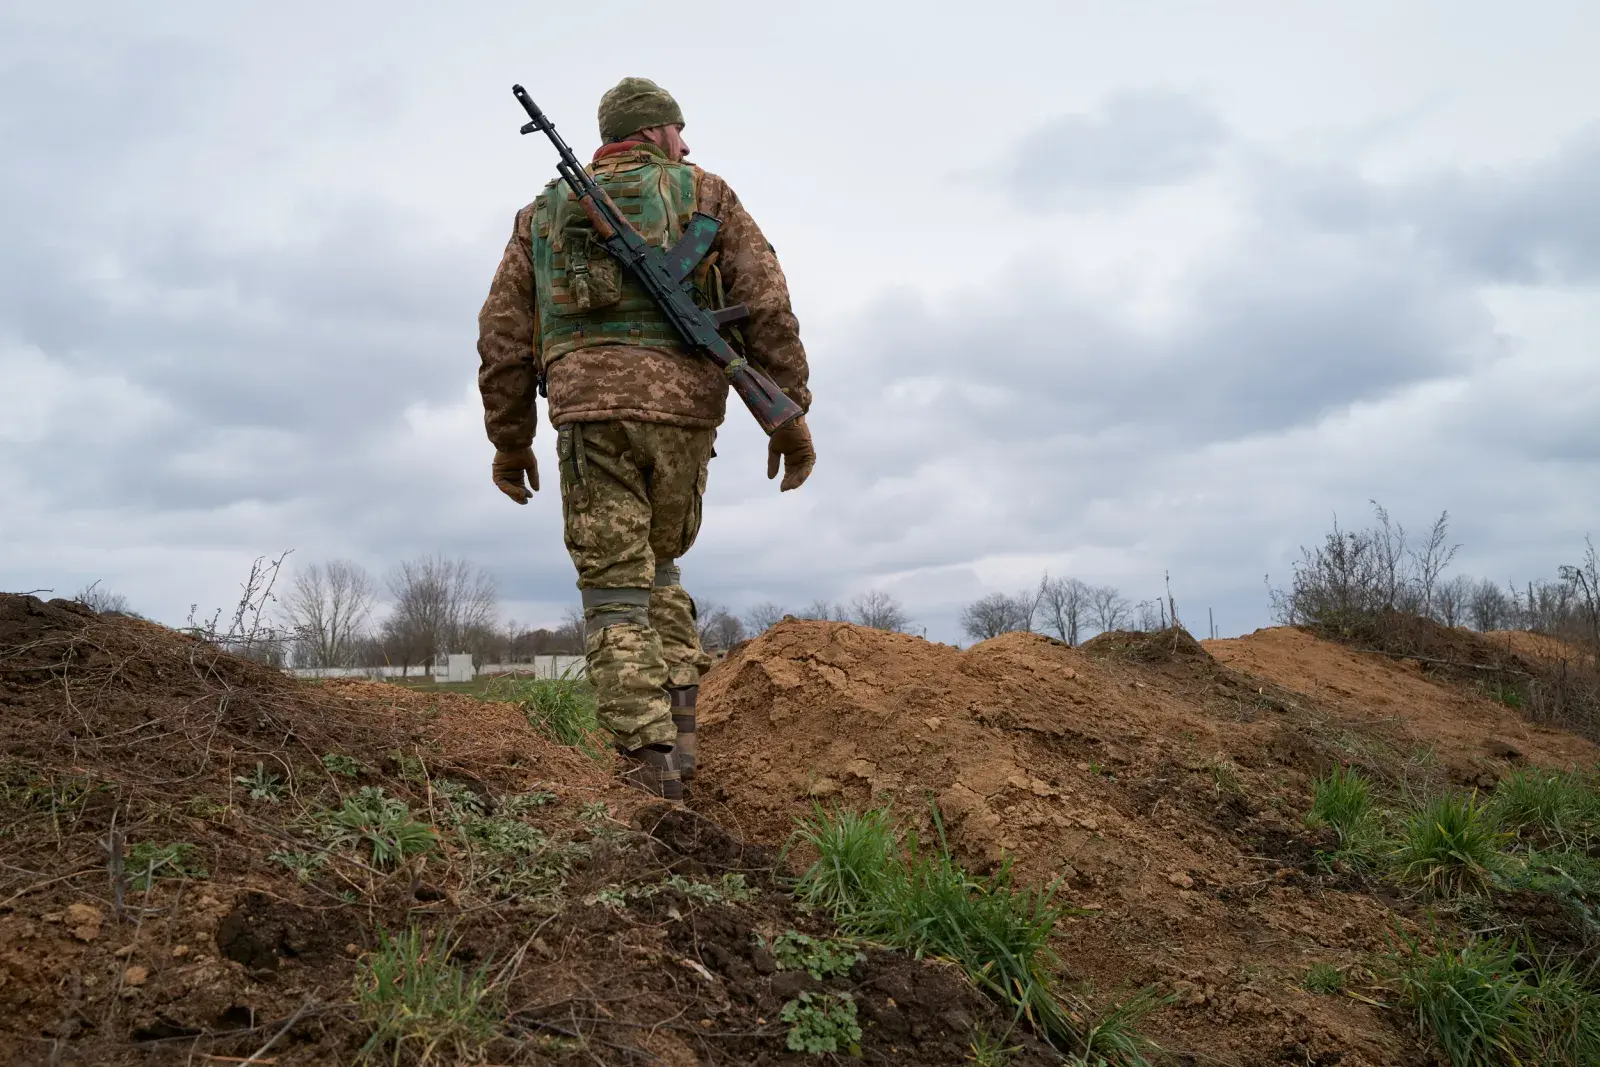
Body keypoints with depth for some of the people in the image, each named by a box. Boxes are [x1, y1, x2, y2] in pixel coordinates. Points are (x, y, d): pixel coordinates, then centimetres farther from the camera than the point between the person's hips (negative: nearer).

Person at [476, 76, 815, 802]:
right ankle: (677, 732, 9)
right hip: (686, 408, 1)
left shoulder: (544, 211, 20)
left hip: (591, 410, 0)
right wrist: (790, 415, 6)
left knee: (615, 592, -1)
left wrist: (509, 442, 20)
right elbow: (766, 307, 4)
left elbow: (503, 335, 15)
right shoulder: (705, 196, 14)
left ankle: (650, 767, -10)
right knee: (655, 565, 20)